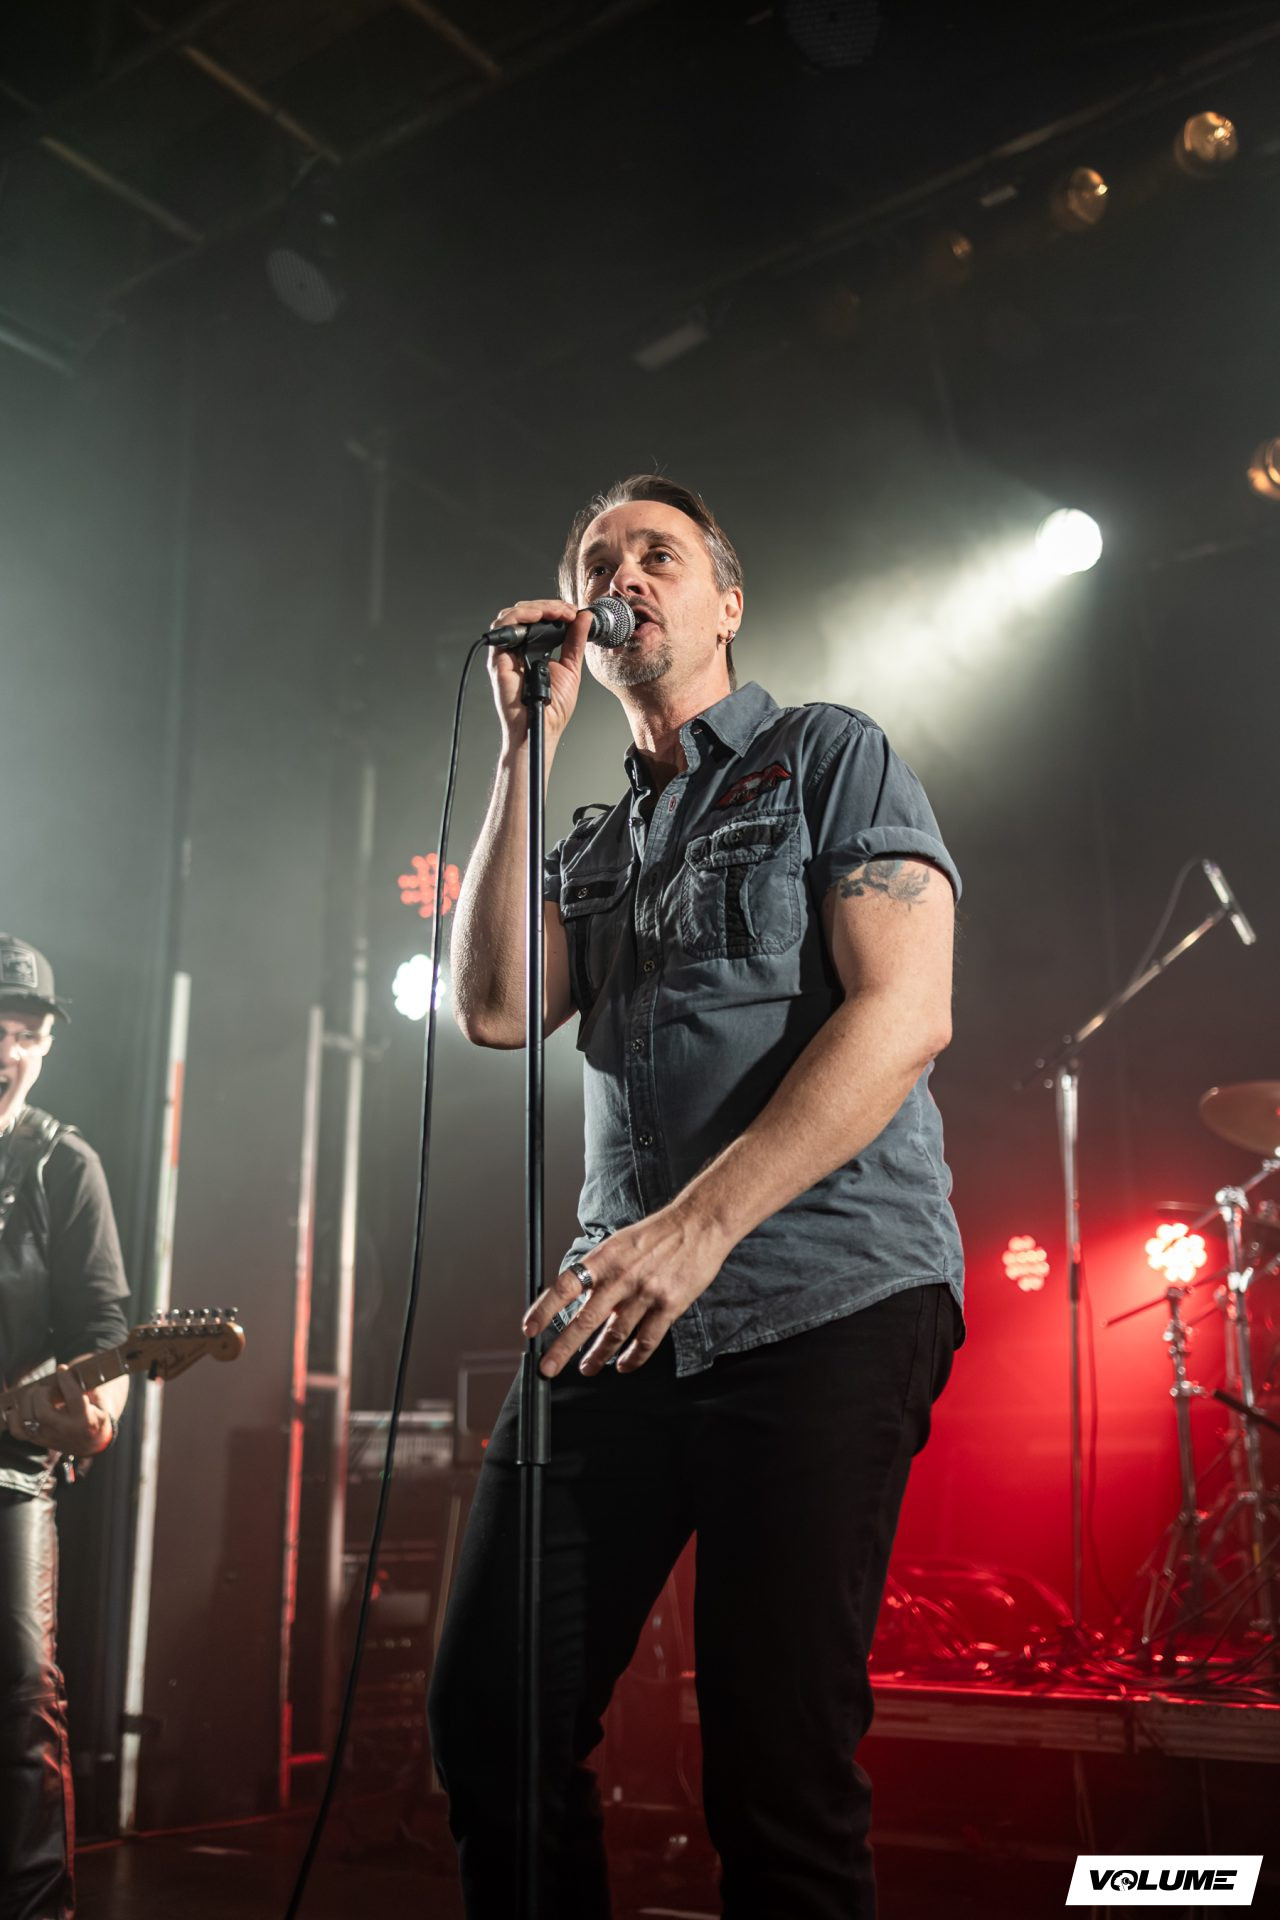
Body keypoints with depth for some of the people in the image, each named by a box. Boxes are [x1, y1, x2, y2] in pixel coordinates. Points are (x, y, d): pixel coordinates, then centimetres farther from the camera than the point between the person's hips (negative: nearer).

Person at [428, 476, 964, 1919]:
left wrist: (700, 1225, -17)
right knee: (490, 1715, 5)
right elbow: (494, 1010, 4)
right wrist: (527, 744, 5)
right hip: (624, 1310, 6)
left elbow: (904, 1014, -9)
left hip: (824, 1300, -5)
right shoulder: (595, 843, 22)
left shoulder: (832, 756, 6)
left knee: (774, 1769, -2)